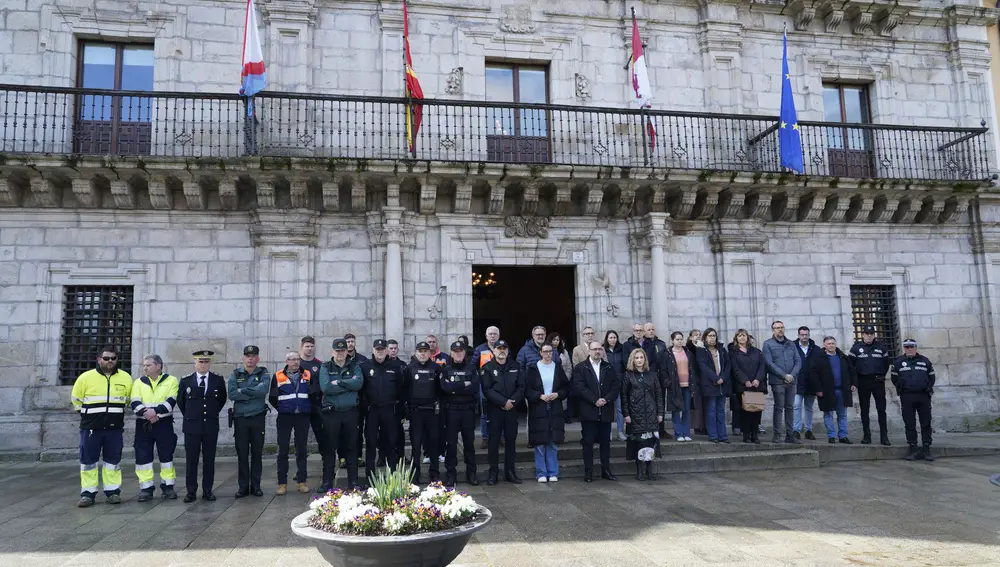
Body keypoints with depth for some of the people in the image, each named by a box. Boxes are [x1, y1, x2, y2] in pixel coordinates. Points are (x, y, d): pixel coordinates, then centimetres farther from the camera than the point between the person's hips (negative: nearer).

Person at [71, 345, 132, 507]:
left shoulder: (125, 378, 2)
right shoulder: (86, 377, -4)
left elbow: (128, 399, 17)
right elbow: (76, 400, 9)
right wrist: (89, 415, 11)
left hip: (115, 428, 1)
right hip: (91, 428, -1)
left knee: (113, 461, 7)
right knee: (88, 461, 2)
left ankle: (113, 492, 14)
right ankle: (88, 494, 10)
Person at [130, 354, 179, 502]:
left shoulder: (171, 381, 2)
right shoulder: (139, 382, 10)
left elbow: (171, 402, -8)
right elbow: (135, 404, -1)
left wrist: (155, 411, -22)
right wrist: (146, 413, -18)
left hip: (164, 423, -2)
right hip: (143, 424, 2)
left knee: (166, 455, 1)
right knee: (143, 456, 1)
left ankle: (168, 487, 10)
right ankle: (146, 488, 9)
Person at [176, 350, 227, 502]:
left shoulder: (218, 380, 1)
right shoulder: (185, 380, 1)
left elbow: (222, 399, 15)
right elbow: (180, 401, 15)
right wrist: (189, 416, 14)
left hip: (211, 426, 0)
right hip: (191, 426, 0)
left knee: (209, 460, 4)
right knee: (191, 460, 3)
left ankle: (208, 491, 12)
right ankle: (191, 491, 10)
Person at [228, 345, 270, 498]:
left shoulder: (264, 374, 3)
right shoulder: (235, 374, 6)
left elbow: (263, 390, -17)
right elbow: (232, 394, -10)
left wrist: (243, 390, -11)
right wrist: (253, 394, -13)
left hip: (258, 418, -1)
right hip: (240, 418, 1)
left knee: (257, 453, 5)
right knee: (242, 454, 4)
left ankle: (256, 486, 15)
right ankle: (243, 486, 13)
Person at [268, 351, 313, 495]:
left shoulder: (309, 375, 3)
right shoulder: (278, 376, 0)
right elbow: (272, 397, 3)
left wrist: (307, 407, 4)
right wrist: (282, 408, 3)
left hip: (303, 417, 1)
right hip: (284, 417, -1)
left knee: (302, 450, 6)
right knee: (283, 450, 1)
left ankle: (301, 482, 14)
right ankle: (282, 483, 7)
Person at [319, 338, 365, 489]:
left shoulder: (354, 367, 8)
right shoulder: (325, 367, 3)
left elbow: (359, 383, -11)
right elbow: (325, 387, -14)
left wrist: (338, 383, -15)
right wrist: (349, 384, -11)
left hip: (350, 412, 2)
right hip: (331, 413, -2)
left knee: (351, 447, 8)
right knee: (330, 448, 5)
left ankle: (353, 481, 17)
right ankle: (327, 482, 15)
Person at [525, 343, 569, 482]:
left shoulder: (558, 368, 7)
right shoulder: (533, 369, -1)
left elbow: (566, 387, 9)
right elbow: (527, 389, -3)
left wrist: (557, 394, -9)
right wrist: (540, 396, -15)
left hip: (555, 410, 2)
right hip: (538, 411, -2)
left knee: (553, 443, 5)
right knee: (540, 444, 1)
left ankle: (553, 473, 14)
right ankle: (541, 473, 10)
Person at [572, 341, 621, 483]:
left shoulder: (609, 367, 11)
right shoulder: (580, 368, 0)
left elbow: (616, 386, 4)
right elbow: (579, 387, -10)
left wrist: (606, 399, -11)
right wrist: (595, 400, -16)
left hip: (606, 411, 3)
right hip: (588, 411, -3)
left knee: (605, 442, 9)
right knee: (588, 442, 1)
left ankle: (606, 470, 17)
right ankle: (588, 472, 7)